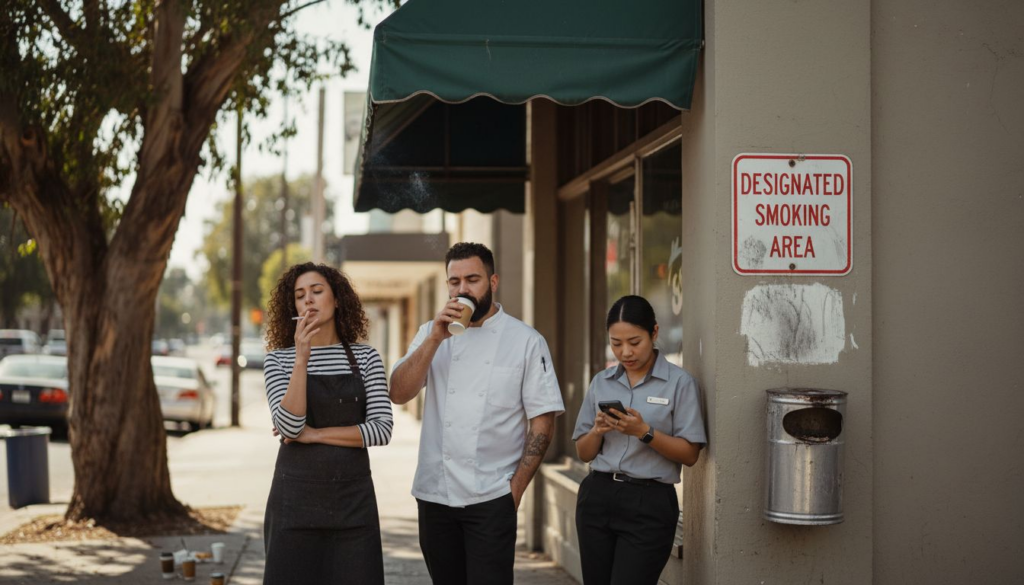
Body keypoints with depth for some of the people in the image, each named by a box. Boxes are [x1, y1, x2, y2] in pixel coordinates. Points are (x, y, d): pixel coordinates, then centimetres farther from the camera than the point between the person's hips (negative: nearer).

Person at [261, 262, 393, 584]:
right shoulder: (279, 359, 1)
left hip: (353, 498, 1)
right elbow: (289, 428, -13)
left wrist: (315, 434, -11)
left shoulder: (366, 358, 4)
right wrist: (302, 358, -20)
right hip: (296, 497, -1)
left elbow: (382, 429, -5)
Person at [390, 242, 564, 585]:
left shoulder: (525, 341, -2)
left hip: (492, 498, -4)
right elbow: (399, 393, -5)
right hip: (435, 493, 4)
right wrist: (435, 339, -14)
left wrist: (516, 488, -7)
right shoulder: (432, 334, 9)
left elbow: (542, 422, -2)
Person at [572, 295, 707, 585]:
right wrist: (598, 431, -8)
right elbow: (584, 453, 13)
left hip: (649, 503, -5)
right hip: (598, 497, 5)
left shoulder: (679, 382, -4)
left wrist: (644, 432, -19)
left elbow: (689, 454, -6)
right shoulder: (601, 382, 10)